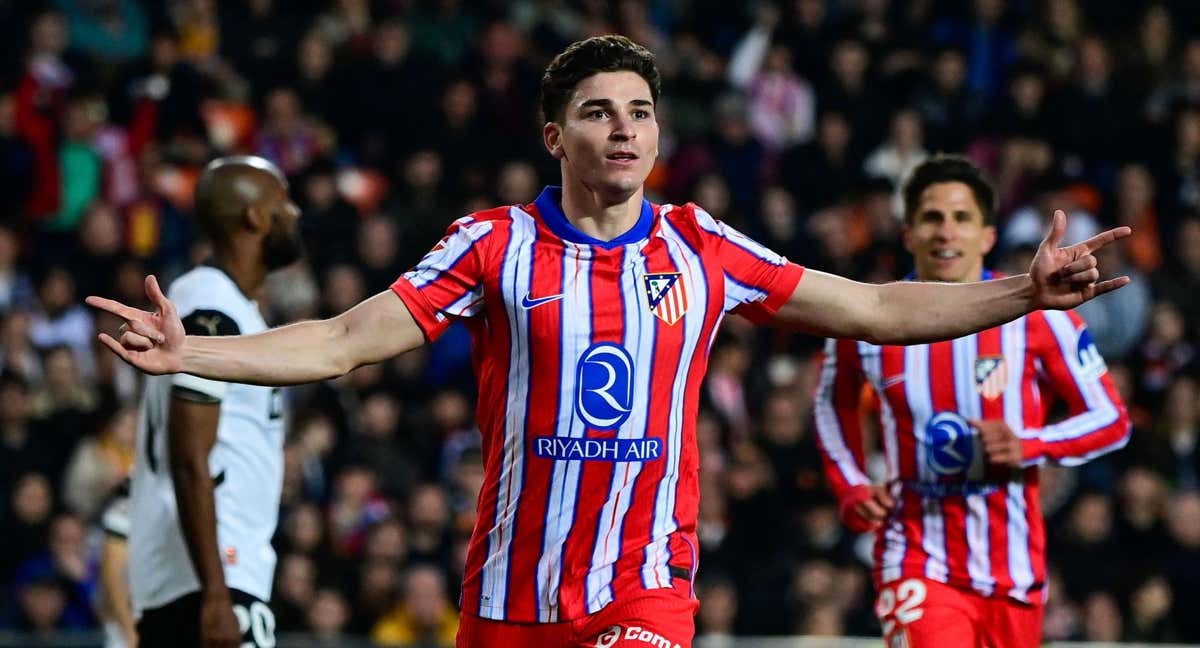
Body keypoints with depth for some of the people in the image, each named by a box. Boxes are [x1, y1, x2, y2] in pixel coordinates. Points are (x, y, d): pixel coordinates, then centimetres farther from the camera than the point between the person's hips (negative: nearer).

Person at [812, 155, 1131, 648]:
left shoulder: (1037, 316, -5)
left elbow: (1111, 421, 0)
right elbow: (832, 405, 22)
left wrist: (1030, 446, -17)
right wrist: (850, 488, 6)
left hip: (1014, 568, 1)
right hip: (918, 564, -1)